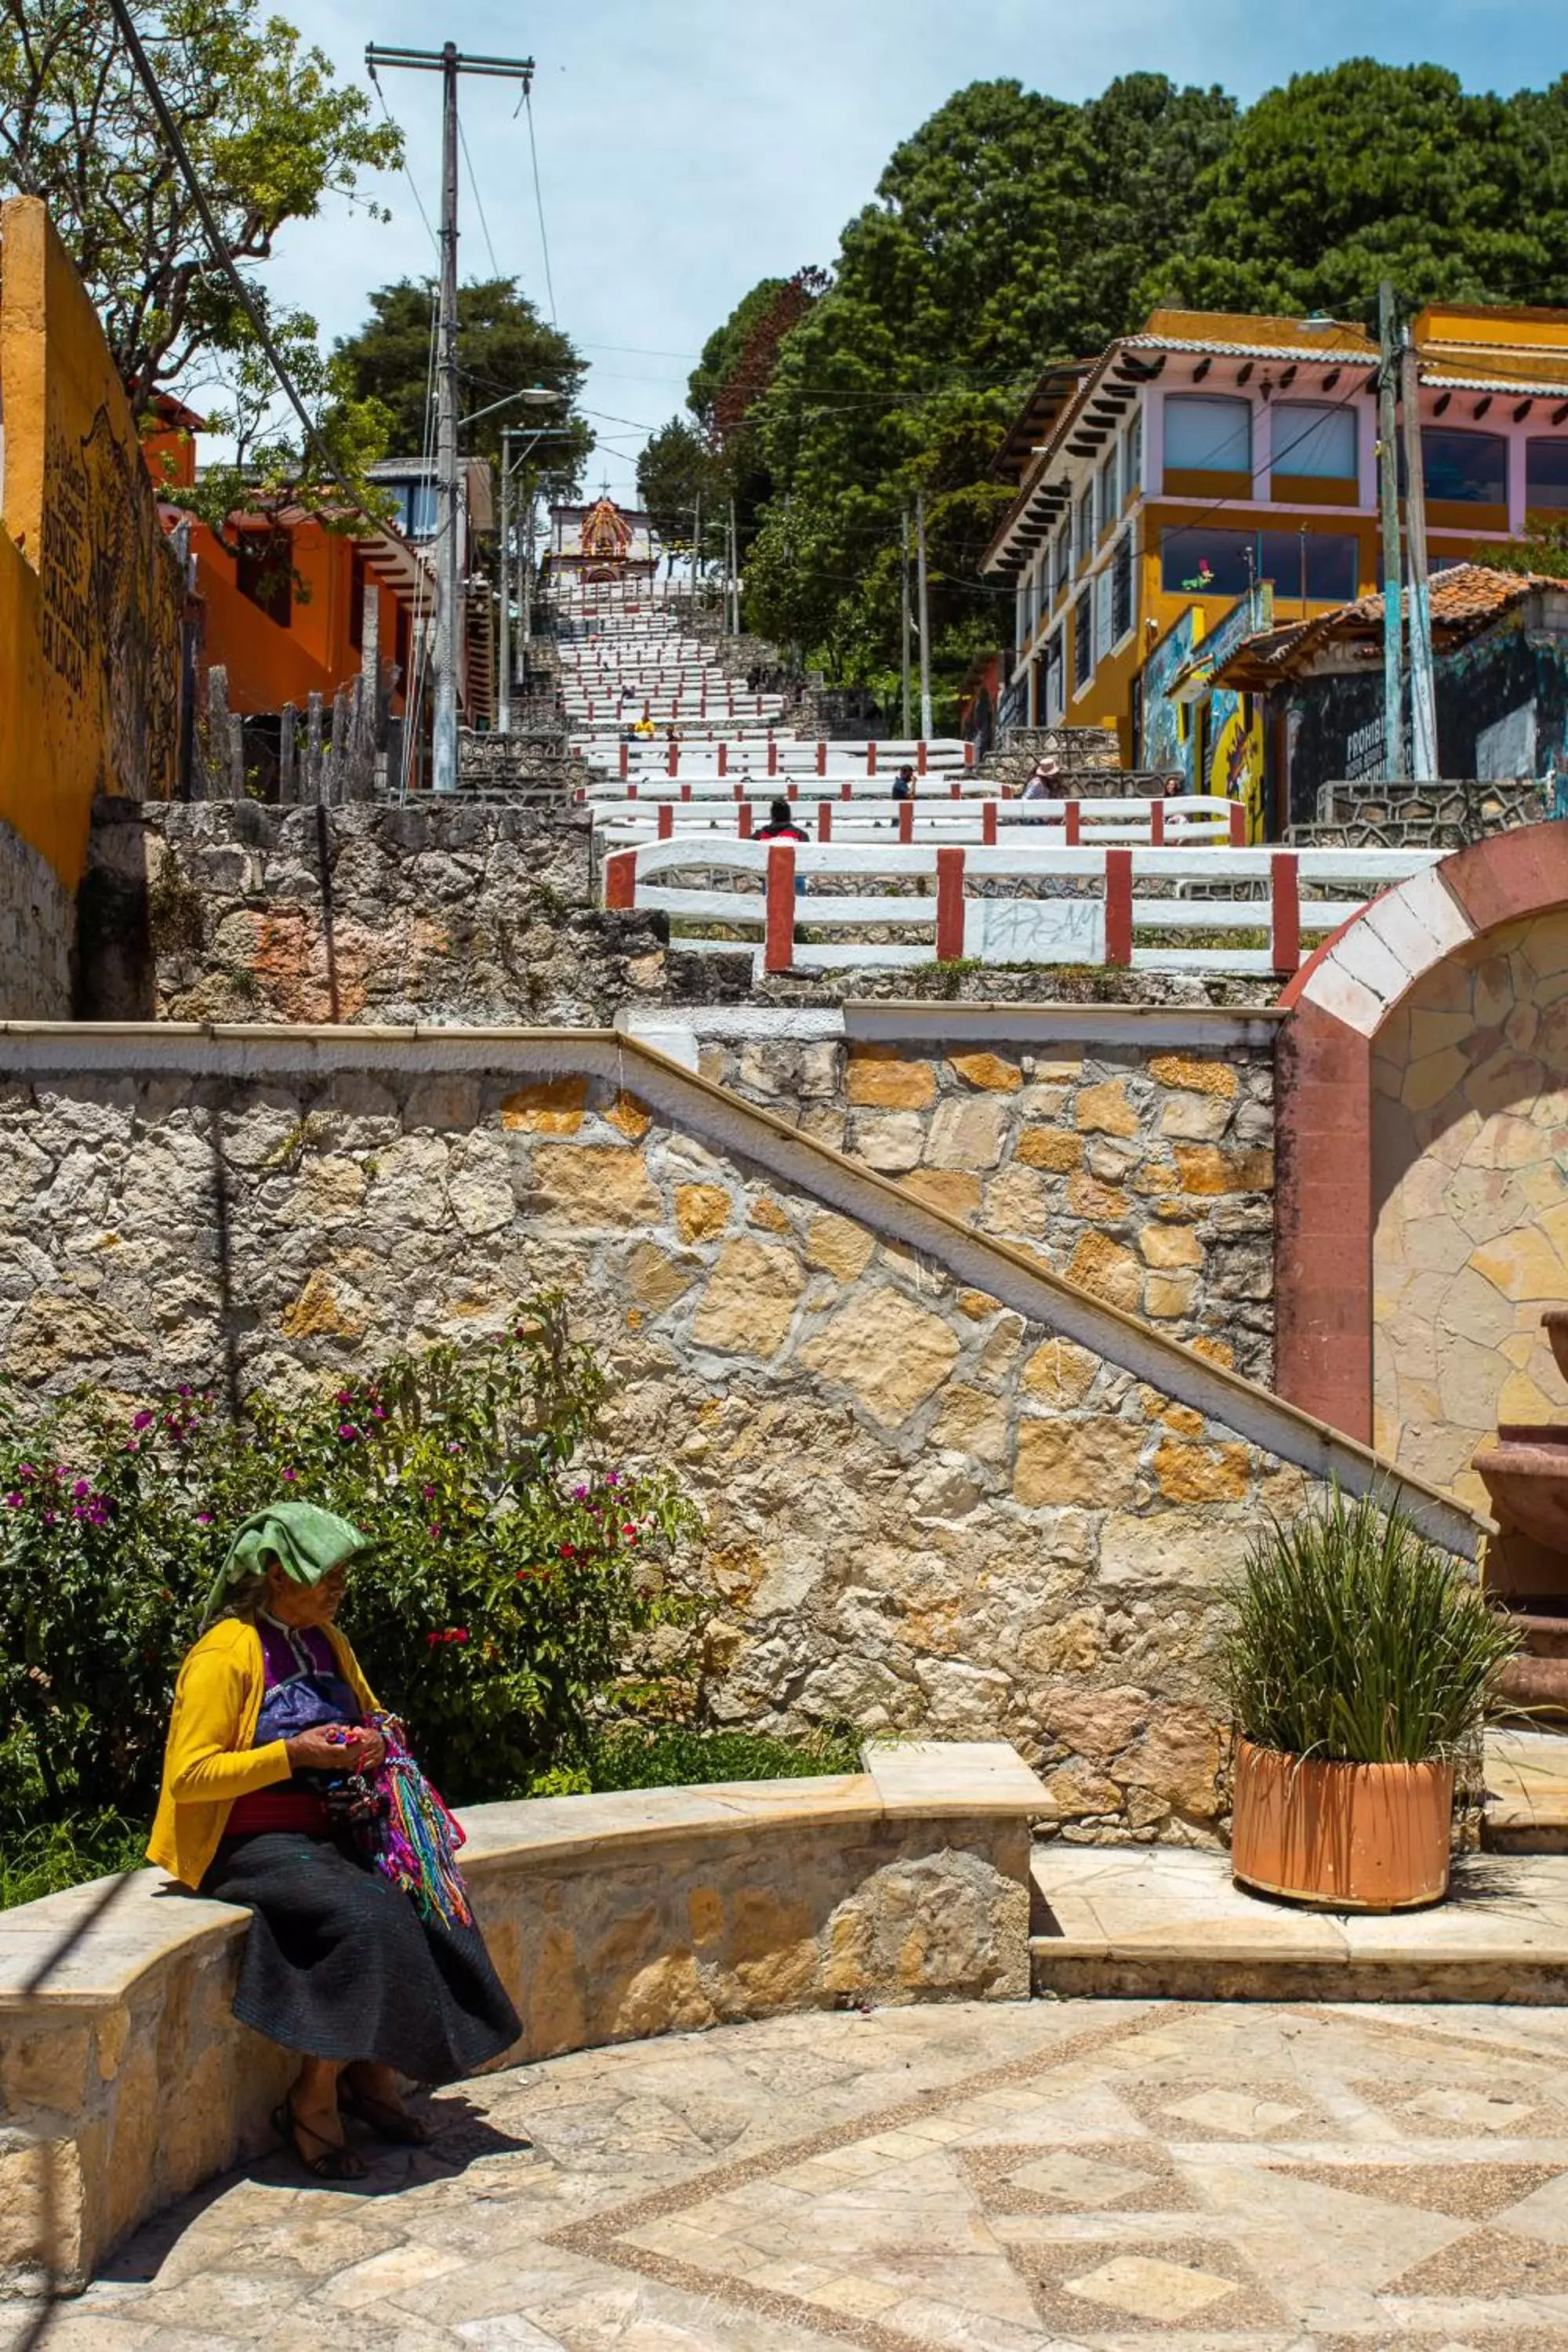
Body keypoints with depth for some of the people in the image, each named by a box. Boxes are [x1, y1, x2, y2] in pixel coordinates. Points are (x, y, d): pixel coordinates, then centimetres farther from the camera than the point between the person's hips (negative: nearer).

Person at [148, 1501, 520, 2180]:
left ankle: (370, 2077, -2)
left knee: (431, 1908, -16)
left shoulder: (326, 1642, 10)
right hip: (248, 1849, -7)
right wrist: (291, 1754, -23)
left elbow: (372, 1716, 25)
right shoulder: (224, 1655, -13)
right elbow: (187, 1776, -16)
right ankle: (313, 2103, -12)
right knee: (368, 1920, -28)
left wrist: (373, 1743, 0)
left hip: (328, 1835, 7)